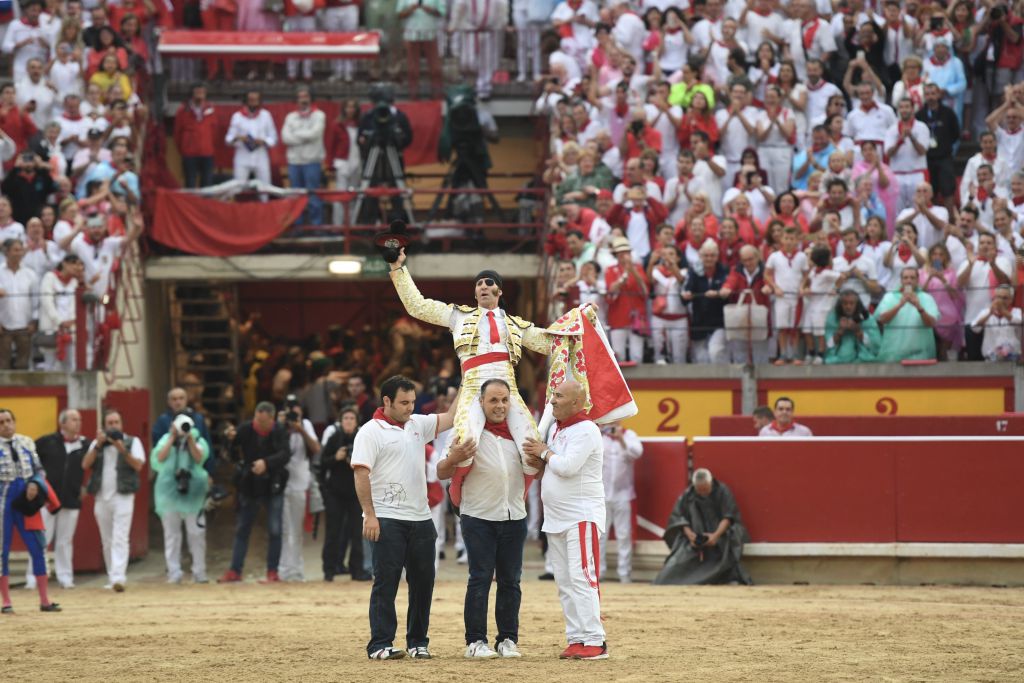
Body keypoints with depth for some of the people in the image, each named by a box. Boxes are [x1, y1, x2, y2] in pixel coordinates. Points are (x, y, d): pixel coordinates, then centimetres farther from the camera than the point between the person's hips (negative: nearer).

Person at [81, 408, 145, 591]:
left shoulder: (132, 442, 6)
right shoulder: (97, 443, 14)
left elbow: (138, 465, -6)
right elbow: (85, 465, 1)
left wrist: (122, 450, -17)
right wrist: (98, 445, -9)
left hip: (123, 496, -4)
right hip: (102, 498, 4)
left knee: (120, 539, -15)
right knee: (107, 541, 8)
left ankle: (118, 578, -24)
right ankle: (111, 578, 16)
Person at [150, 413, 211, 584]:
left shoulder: (198, 440, 9)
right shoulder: (166, 439, 10)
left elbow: (199, 458, -8)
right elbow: (160, 458, -6)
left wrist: (189, 439, -13)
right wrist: (173, 438, -6)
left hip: (193, 491, -1)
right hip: (169, 491, 1)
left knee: (196, 532, -2)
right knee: (171, 533, 1)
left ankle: (199, 572, 5)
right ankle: (174, 573, 3)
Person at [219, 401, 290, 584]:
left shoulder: (279, 433, -10)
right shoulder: (245, 430, -8)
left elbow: (284, 455, -24)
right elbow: (233, 456, -5)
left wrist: (266, 463, -41)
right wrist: (231, 440, -23)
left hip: (273, 487, -2)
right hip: (249, 486, 2)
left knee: (274, 531, 0)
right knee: (241, 529, 7)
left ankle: (273, 572, 8)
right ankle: (234, 571, 13)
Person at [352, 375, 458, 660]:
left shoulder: (417, 425, 13)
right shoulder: (371, 432, -6)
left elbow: (449, 418, 18)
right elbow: (361, 474, -12)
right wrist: (369, 515, -19)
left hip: (420, 518, 7)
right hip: (387, 519, -7)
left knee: (423, 581, 8)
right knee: (386, 582, -7)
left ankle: (418, 642, 17)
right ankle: (380, 644, -6)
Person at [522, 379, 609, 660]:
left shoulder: (585, 430, -12)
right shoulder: (559, 430, 17)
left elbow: (567, 467, -23)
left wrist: (544, 452, -7)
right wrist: (540, 464, 3)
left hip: (582, 517, -10)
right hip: (556, 519, 10)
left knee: (581, 578, -14)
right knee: (564, 582, 8)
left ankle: (594, 641, -16)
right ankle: (576, 639, 11)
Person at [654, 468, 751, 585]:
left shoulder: (722, 492, -7)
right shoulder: (687, 495, -1)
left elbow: (728, 517, -11)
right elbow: (677, 517, -3)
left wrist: (716, 535, -28)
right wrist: (689, 534, -22)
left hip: (720, 530, -2)